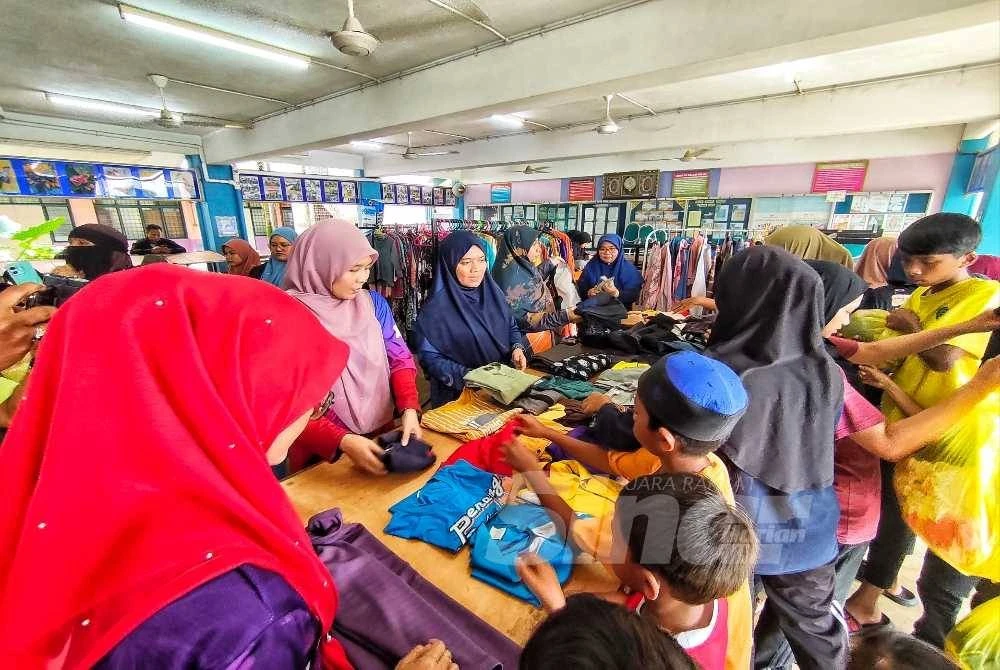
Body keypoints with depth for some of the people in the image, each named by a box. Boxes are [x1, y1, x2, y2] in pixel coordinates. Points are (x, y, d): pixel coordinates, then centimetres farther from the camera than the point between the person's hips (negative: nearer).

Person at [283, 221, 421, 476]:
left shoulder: (373, 302, -3)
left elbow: (399, 358, 0)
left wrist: (409, 409, -16)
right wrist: (342, 442, -29)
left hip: (382, 435, 5)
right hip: (321, 453, -4)